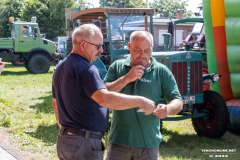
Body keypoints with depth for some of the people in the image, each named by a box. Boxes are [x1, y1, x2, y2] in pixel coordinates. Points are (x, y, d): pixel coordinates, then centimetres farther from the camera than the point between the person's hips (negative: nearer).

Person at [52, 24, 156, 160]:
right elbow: (104, 99, -34)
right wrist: (140, 101, -29)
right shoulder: (86, 69, -19)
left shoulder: (61, 67, 12)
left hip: (64, 139, 10)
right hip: (84, 143, -9)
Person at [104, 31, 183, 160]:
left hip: (148, 143, 0)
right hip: (118, 141, 1)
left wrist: (168, 108, -24)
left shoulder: (161, 71, -1)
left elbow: (178, 102, -2)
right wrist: (126, 78, -15)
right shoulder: (117, 66, 3)